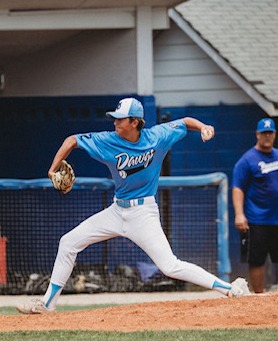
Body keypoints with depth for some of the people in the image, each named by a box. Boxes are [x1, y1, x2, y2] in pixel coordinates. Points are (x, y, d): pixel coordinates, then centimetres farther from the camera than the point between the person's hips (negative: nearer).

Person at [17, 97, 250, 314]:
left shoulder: (157, 137, -11)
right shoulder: (108, 142, -9)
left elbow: (185, 122, 4)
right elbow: (72, 141, 1)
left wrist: (203, 127, -15)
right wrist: (54, 169, -9)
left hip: (143, 213, -5)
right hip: (117, 210, 5)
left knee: (170, 266, -18)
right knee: (68, 243, 4)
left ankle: (231, 288, -14)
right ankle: (48, 303, 14)